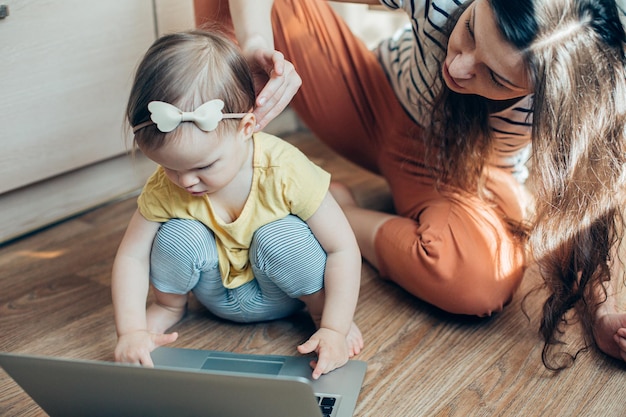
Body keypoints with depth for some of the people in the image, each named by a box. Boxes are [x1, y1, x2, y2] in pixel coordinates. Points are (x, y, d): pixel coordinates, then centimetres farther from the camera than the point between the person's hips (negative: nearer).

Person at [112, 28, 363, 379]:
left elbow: (343, 248, -25)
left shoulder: (286, 170, -31)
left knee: (281, 237, -33)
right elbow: (132, 257, -12)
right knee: (177, 237, -25)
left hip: (281, 294, -2)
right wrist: (131, 330, -24)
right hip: (220, 297, 2)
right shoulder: (165, 188, -21)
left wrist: (334, 329, -29)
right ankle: (169, 306, 7)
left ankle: (320, 310, -5)